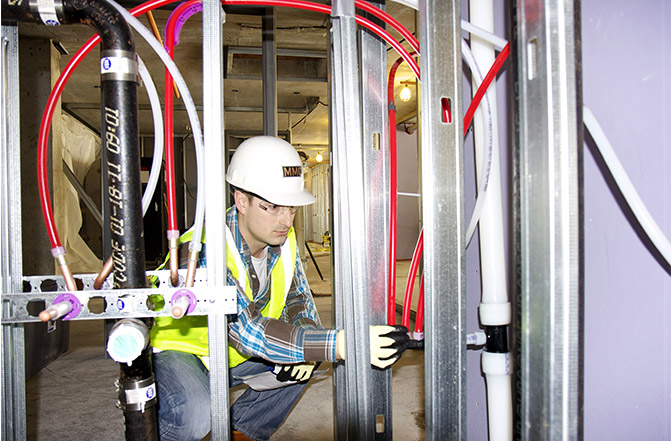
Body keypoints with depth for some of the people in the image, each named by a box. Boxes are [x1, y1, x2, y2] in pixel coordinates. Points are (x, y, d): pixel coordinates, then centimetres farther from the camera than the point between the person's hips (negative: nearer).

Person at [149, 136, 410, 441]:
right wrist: (340, 344, -50)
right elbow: (245, 329, -41)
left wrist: (308, 346, -21)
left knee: (305, 363, -7)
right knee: (194, 412, -34)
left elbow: (299, 301, 3)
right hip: (176, 349, -6)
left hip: (231, 357, 7)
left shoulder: (283, 240, -9)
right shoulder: (203, 248, -32)